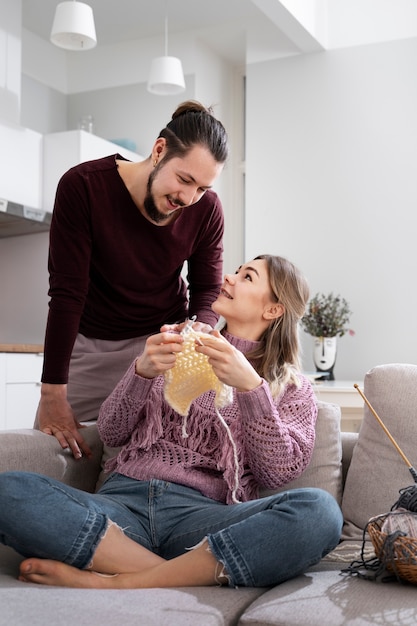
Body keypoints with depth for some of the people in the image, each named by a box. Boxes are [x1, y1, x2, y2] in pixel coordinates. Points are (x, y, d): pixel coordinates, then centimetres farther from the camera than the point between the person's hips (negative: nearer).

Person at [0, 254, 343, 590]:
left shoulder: (292, 386, 16)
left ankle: (115, 582, -26)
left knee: (319, 510, -33)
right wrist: (143, 371, -5)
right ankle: (189, 574, -24)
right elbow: (111, 432, 14)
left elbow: (279, 471, -1)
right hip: (125, 498, 2)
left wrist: (249, 386, -13)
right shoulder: (180, 346, 23)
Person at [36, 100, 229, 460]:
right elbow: (67, 293, -21)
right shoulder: (83, 186, -20)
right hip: (87, 345, -1)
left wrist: (200, 332, -26)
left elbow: (208, 289, -1)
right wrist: (52, 395, -21)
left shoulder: (207, 210, -12)